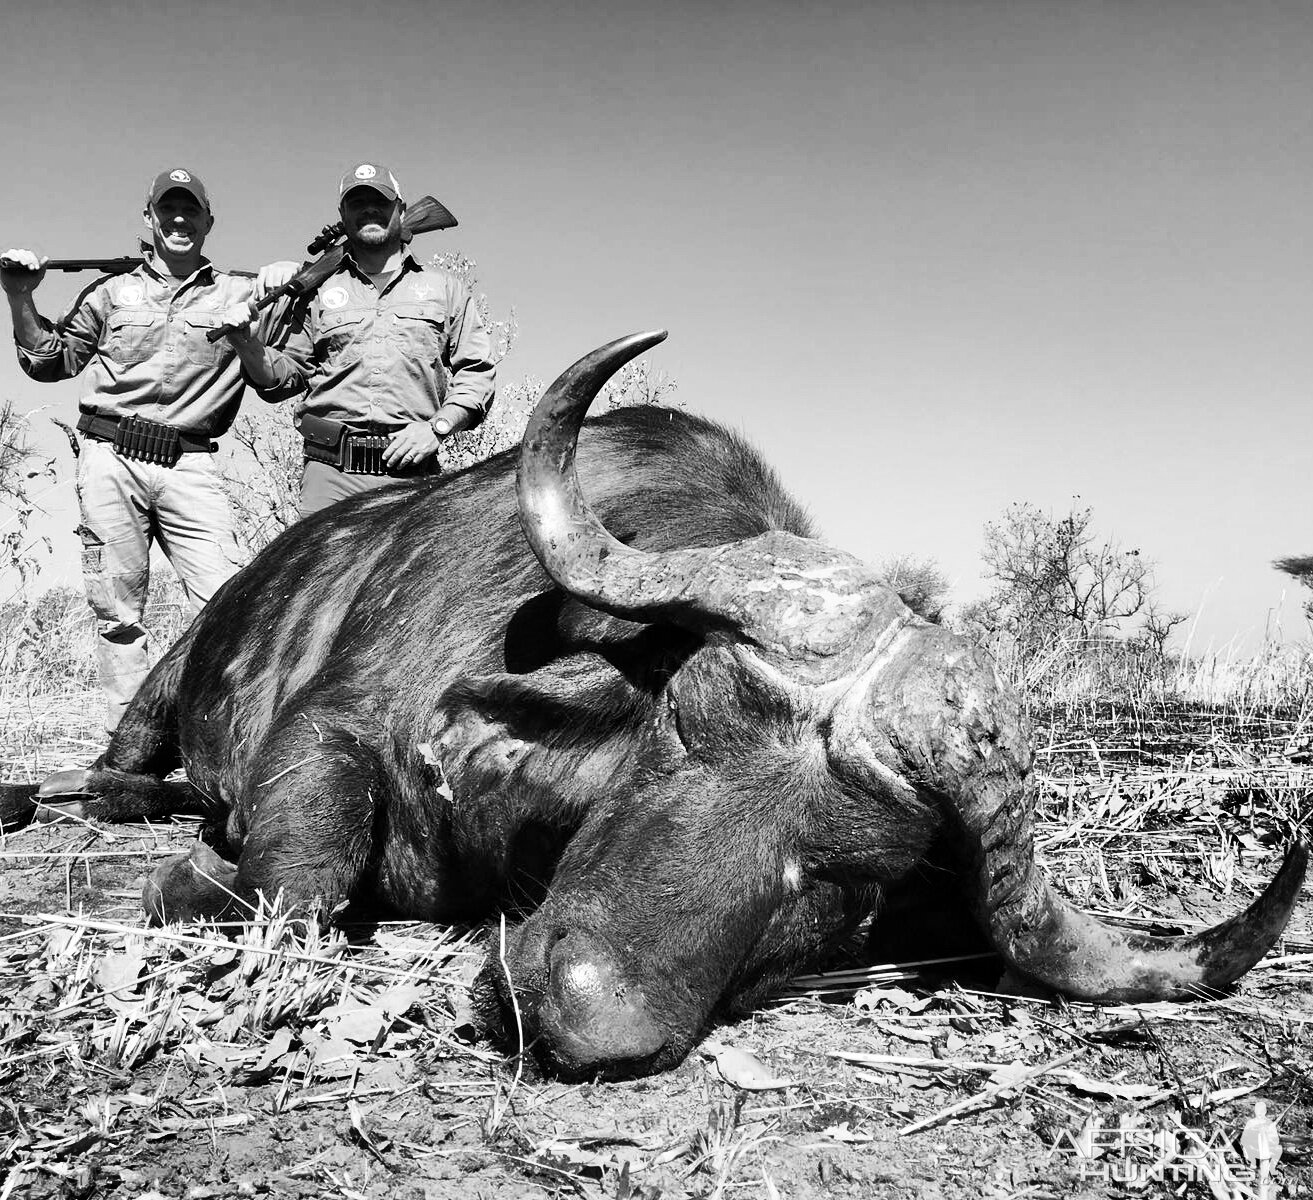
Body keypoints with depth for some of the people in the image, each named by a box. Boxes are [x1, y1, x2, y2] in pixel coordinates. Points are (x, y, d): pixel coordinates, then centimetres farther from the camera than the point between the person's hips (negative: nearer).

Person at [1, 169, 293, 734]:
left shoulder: (240, 293, 13)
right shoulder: (113, 291, 17)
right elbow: (51, 362, 21)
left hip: (189, 465, -1)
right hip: (110, 459, 1)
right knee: (117, 612, 1)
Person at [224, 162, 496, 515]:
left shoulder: (444, 287, 17)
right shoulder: (318, 290, 18)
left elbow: (478, 371, 12)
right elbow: (282, 378, 16)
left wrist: (437, 426, -3)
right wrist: (248, 344, -4)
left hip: (413, 475, 0)